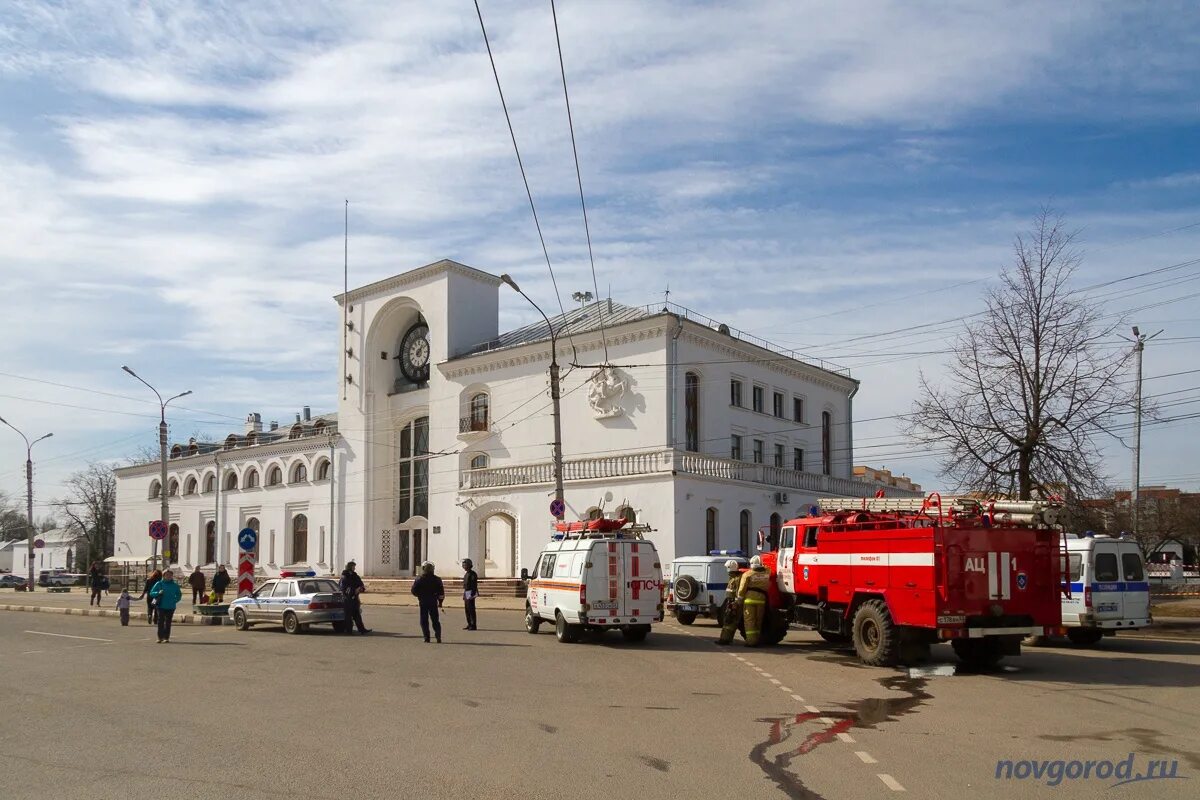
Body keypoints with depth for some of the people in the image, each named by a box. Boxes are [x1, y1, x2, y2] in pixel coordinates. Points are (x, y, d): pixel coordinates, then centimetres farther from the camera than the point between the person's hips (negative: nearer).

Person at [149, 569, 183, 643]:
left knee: (168, 622, 4)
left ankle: (166, 637, 9)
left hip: (170, 607, 1)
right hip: (161, 606, -1)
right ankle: (160, 637, 0)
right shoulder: (159, 584, 2)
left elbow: (179, 595, 16)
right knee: (161, 621, -4)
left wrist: (174, 601, 1)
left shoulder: (175, 585, 6)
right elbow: (151, 593, 2)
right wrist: (158, 593, -16)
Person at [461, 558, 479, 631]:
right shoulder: (466, 574, 16)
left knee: (471, 610, -9)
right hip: (466, 594, 10)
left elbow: (475, 585, -18)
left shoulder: (473, 574, -12)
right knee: (467, 609, 11)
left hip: (470, 593, -10)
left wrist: (472, 595, -23)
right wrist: (464, 595, 21)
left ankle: (473, 626, -6)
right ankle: (469, 625, 16)